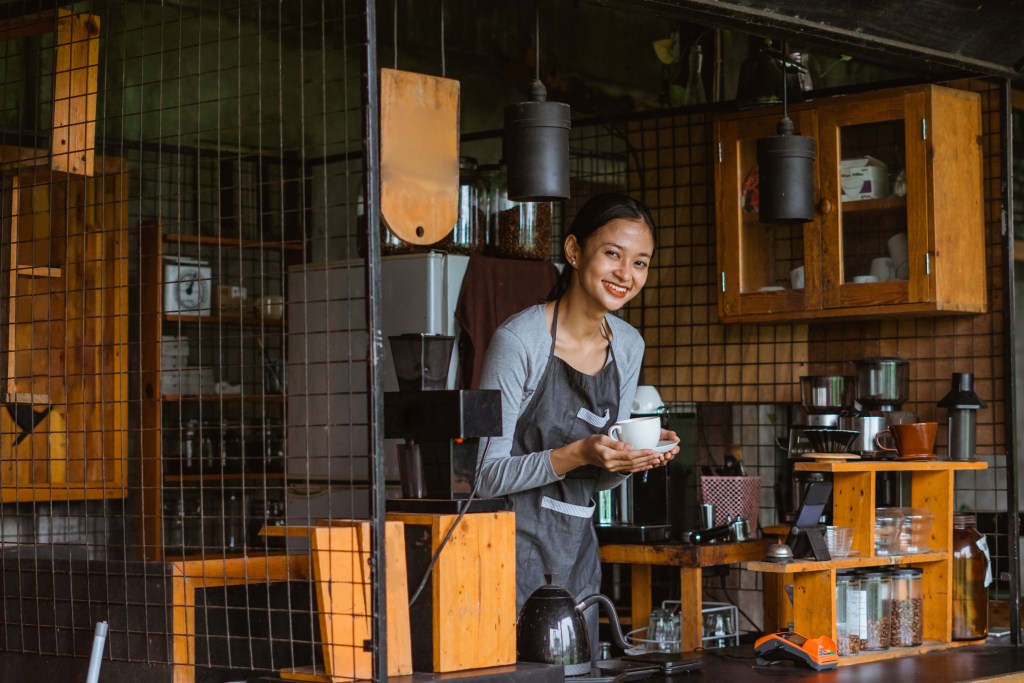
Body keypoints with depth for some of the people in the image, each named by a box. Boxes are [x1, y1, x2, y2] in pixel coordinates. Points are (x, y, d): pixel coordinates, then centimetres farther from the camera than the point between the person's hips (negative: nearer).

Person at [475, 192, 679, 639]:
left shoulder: (628, 345, 6)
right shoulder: (519, 340, -14)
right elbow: (488, 475, -14)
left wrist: (633, 458, -7)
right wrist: (578, 454, -25)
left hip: (578, 551, 6)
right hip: (516, 547, -6)